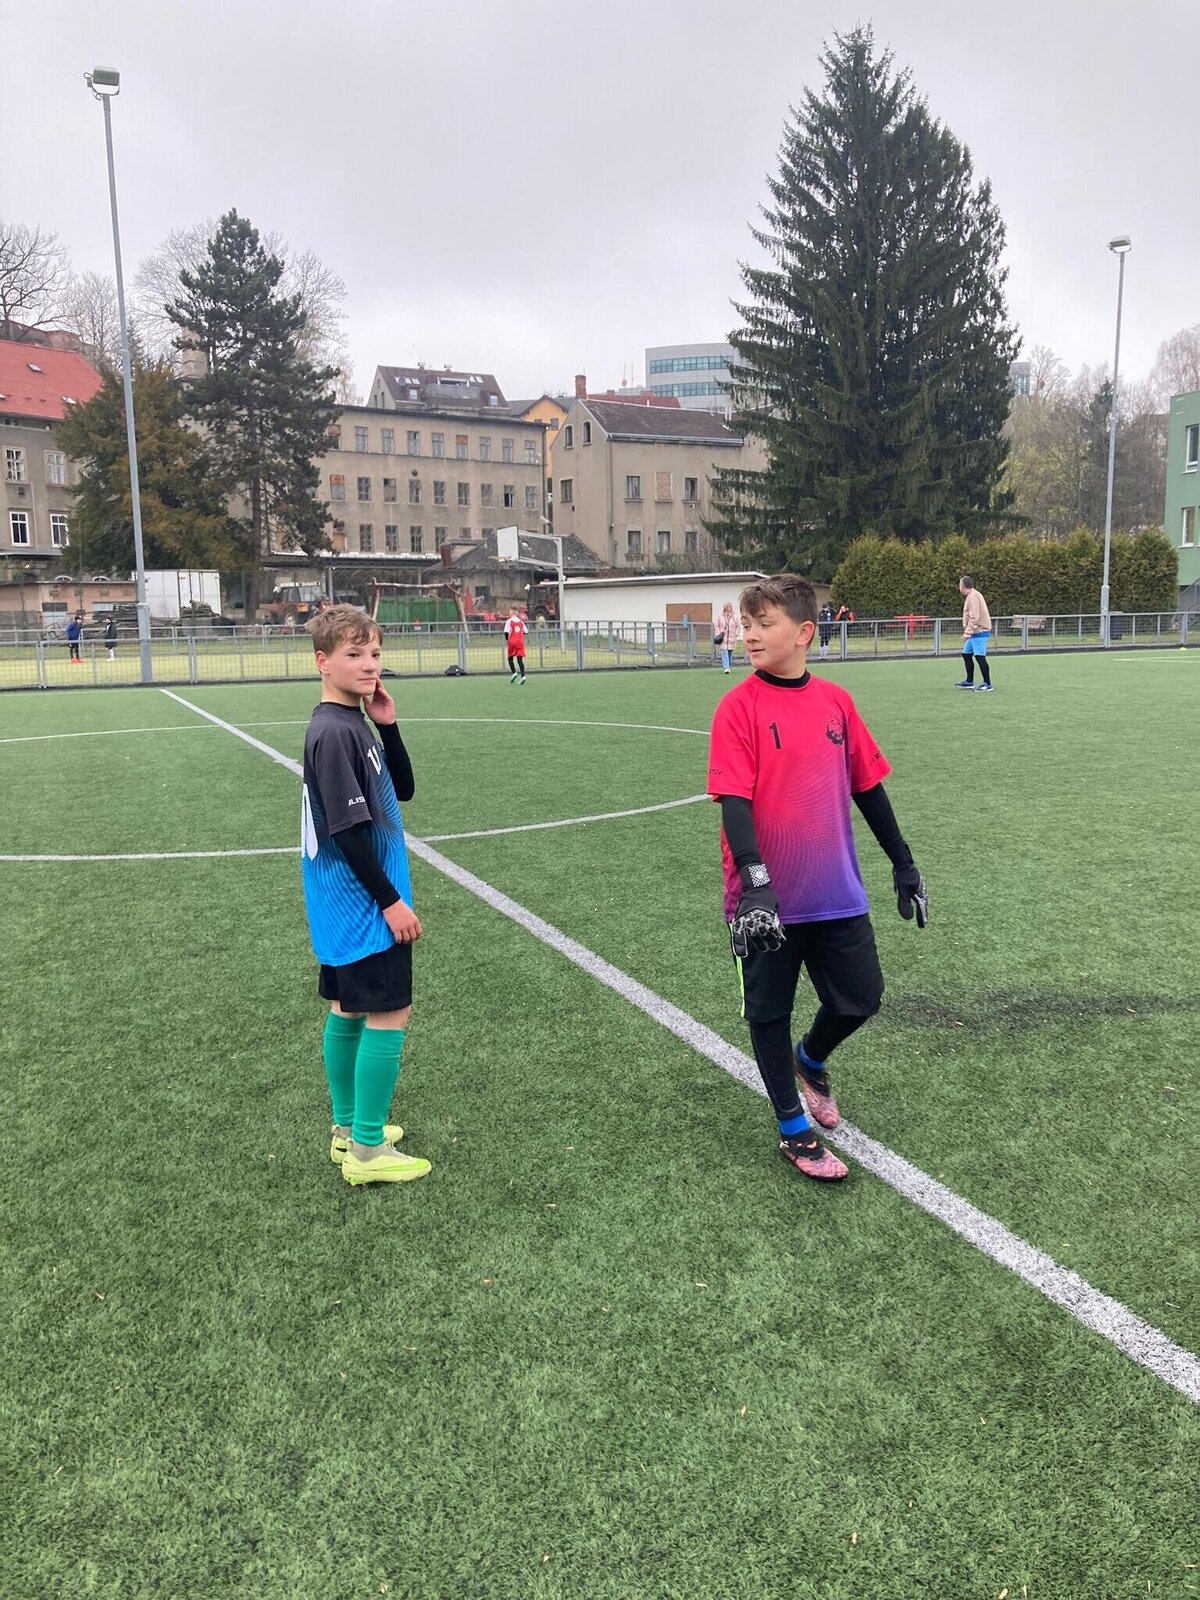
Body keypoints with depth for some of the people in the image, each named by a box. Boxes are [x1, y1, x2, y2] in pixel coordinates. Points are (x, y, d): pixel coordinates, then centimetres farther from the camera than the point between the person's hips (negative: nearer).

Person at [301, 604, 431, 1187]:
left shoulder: (354, 724, 9)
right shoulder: (333, 733, -20)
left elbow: (402, 789, 13)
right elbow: (347, 830, -23)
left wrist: (387, 726, 0)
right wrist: (390, 901, -18)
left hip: (346, 906, 10)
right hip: (364, 904, -10)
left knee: (349, 1009, 17)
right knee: (389, 1014, -3)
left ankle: (349, 1128, 30)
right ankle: (368, 1150, 7)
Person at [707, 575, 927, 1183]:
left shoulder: (836, 701, 2)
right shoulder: (739, 707, -11)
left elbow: (867, 786, 11)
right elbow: (734, 800, -17)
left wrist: (903, 863, 14)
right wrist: (754, 881, -28)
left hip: (837, 894, 4)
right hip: (767, 901, -4)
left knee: (861, 997, 11)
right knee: (769, 1012, 8)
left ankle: (811, 1060, 43)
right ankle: (793, 1131, 27)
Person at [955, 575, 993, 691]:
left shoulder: (972, 596, -14)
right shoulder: (971, 596, 17)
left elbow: (974, 617, -21)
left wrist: (968, 632, -22)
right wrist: (968, 631, 18)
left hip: (979, 632, -11)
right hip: (975, 632, 11)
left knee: (979, 656, -11)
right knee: (966, 654, 14)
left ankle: (987, 684, -9)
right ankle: (969, 682, 21)